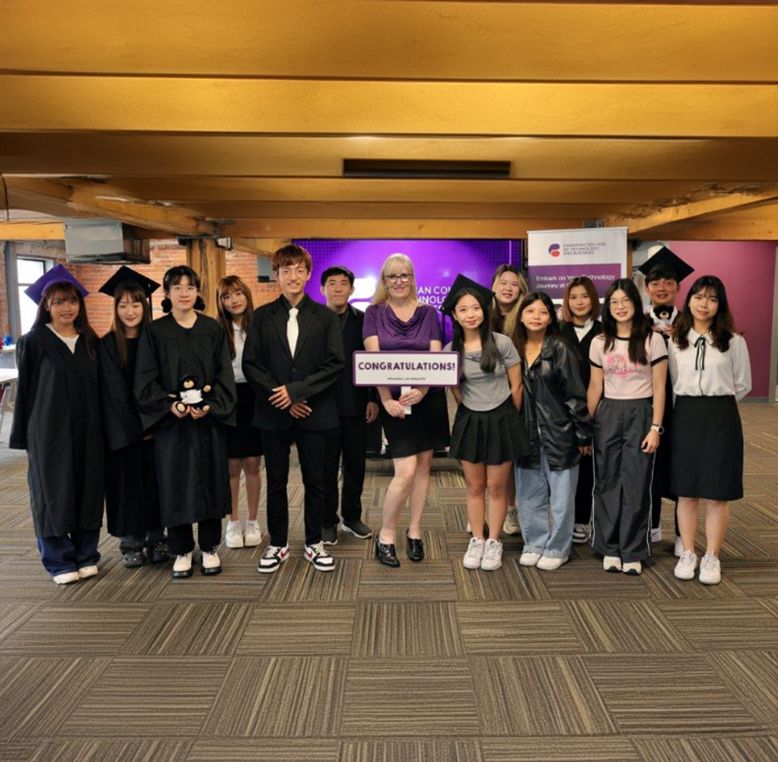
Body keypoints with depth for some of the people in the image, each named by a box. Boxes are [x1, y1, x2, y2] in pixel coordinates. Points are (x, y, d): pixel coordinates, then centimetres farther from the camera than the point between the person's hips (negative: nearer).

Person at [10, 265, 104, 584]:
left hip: (87, 431, 4)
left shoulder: (90, 342, 8)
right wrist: (24, 435, -4)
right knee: (54, 493, 4)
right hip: (50, 431, -3)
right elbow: (24, 389, -2)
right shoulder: (33, 342, -2)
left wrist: (101, 429, 5)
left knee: (88, 491, 8)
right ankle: (59, 561, 17)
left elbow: (98, 387, 10)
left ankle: (85, 555, 21)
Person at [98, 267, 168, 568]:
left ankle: (156, 538, 19)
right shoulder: (108, 345, -3)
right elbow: (114, 393, -6)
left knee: (156, 481, 7)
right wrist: (137, 428, -11)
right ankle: (131, 542, 17)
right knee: (128, 481, 4)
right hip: (123, 430, -2)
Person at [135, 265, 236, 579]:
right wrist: (170, 405, -17)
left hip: (209, 419, 1)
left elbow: (225, 374, 1)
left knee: (210, 481, 6)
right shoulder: (154, 331, 3)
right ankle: (182, 551, 17)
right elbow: (145, 380, -2)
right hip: (170, 419, -1)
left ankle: (209, 548, 19)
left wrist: (210, 405, -14)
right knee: (176, 485, 4)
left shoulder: (213, 329, 5)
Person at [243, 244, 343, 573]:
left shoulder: (324, 316, 3)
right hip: (274, 412, 1)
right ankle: (278, 544, 24)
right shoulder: (262, 316, 5)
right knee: (276, 481, 10)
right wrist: (282, 400, -10)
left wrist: (297, 390, -14)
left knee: (315, 481, 7)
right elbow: (250, 364, -1)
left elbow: (335, 363, -5)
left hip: (314, 412, -1)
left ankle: (314, 543, 22)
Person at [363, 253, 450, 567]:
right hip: (394, 401, -2)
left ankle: (414, 532, 23)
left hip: (428, 398, 3)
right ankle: (385, 536, 8)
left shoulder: (428, 313, 6)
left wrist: (421, 390, -19)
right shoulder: (375, 313, 3)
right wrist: (387, 399, -16)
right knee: (406, 471, -10)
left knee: (423, 467, 8)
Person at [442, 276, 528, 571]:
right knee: (474, 487, 11)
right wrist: (473, 411, 9)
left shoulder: (502, 343, -10)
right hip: (469, 421, 2)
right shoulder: (450, 350, -3)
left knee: (496, 487, 6)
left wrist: (509, 418, 4)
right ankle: (476, 541, 25)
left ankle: (494, 542, 21)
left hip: (501, 420, -2)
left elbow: (516, 386, -2)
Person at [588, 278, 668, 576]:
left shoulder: (652, 339, -2)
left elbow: (658, 388, -3)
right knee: (607, 483, 6)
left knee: (636, 484, 1)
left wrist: (655, 428, -8)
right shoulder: (600, 342, 6)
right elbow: (595, 387, 9)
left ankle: (633, 552, 12)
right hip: (607, 415, 3)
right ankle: (610, 549, 17)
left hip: (640, 414, -2)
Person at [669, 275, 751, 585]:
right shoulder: (675, 340, 4)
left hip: (721, 418, -1)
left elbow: (742, 385, 7)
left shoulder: (734, 341, -1)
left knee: (717, 493, 3)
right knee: (686, 492, 7)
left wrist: (717, 405, 9)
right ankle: (687, 554, 19)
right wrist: (691, 407, 7)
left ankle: (711, 558, 15)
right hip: (685, 417, 2)